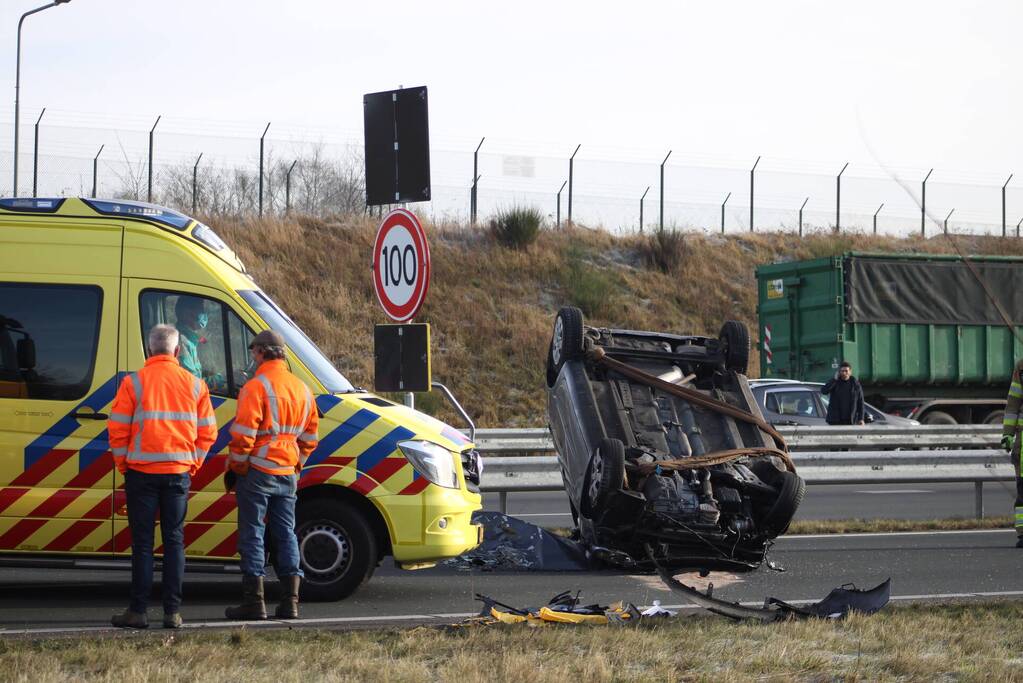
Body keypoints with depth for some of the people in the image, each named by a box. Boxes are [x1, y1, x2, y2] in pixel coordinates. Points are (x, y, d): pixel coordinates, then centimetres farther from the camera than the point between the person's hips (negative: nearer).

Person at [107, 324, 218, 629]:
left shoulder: (134, 382, -5)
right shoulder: (195, 384, 4)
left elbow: (117, 429, -5)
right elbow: (208, 431, 6)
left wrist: (122, 463, 7)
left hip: (142, 471, -2)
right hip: (179, 471, 2)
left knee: (142, 542, 2)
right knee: (174, 540, 9)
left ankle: (138, 610, 2)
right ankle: (173, 612, 6)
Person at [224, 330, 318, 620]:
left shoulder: (256, 387, -13)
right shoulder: (302, 389, 11)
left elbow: (243, 435, -17)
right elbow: (309, 437, 17)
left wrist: (235, 468, -7)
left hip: (257, 472, -7)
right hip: (287, 476, 7)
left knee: (252, 534, -1)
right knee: (286, 534, 11)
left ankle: (254, 601, -2)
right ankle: (290, 601, 8)